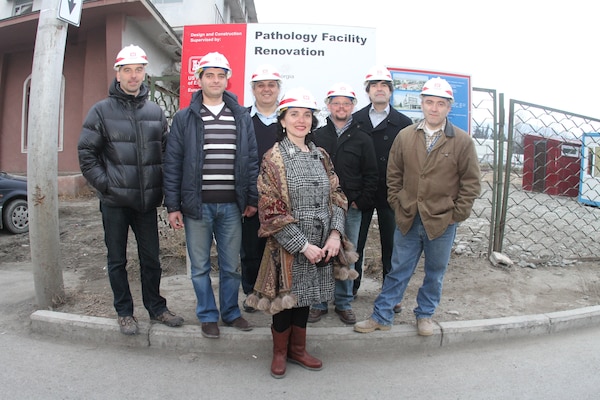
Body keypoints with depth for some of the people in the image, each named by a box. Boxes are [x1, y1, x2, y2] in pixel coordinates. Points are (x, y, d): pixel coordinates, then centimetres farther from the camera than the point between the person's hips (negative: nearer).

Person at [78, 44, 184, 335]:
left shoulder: (155, 111, 7)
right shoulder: (101, 110, -1)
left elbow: (167, 153, 10)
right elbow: (86, 153, -1)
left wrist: (159, 188, 2)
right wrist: (104, 184, -9)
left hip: (147, 201, 2)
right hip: (114, 202, -2)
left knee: (151, 258, 11)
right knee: (117, 260, 10)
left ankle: (156, 307, 26)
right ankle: (124, 311, 25)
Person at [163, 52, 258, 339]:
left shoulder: (241, 116, 7)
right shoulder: (185, 118, 3)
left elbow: (251, 160, 7)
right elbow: (172, 164, 1)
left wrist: (252, 199, 3)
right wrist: (172, 206, -3)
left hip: (231, 205, 1)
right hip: (197, 205, -1)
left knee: (231, 266, 11)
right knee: (200, 266, 10)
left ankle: (231, 312, 30)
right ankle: (208, 316, 27)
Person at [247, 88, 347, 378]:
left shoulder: (321, 157, 8)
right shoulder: (273, 158, -8)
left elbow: (336, 197, 7)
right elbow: (271, 211, -14)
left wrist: (335, 234, -9)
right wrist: (303, 245, -17)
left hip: (320, 246, 5)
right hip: (287, 247, -4)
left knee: (304, 298, 18)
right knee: (286, 298, 9)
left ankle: (297, 349, 38)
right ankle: (279, 352, 33)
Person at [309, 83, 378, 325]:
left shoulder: (362, 140, 7)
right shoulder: (316, 136, 7)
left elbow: (371, 175, 6)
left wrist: (361, 202, -4)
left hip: (351, 208, 0)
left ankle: (344, 303, 23)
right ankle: (319, 302, 19)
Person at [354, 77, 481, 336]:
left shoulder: (462, 141, -5)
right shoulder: (405, 136, 1)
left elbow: (471, 182, -2)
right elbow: (393, 175, 7)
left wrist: (456, 214, -6)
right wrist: (397, 205, 1)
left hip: (442, 222, -1)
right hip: (408, 219, 1)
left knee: (435, 272, 15)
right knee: (398, 270, 11)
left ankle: (425, 315, 36)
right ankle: (381, 317, 23)